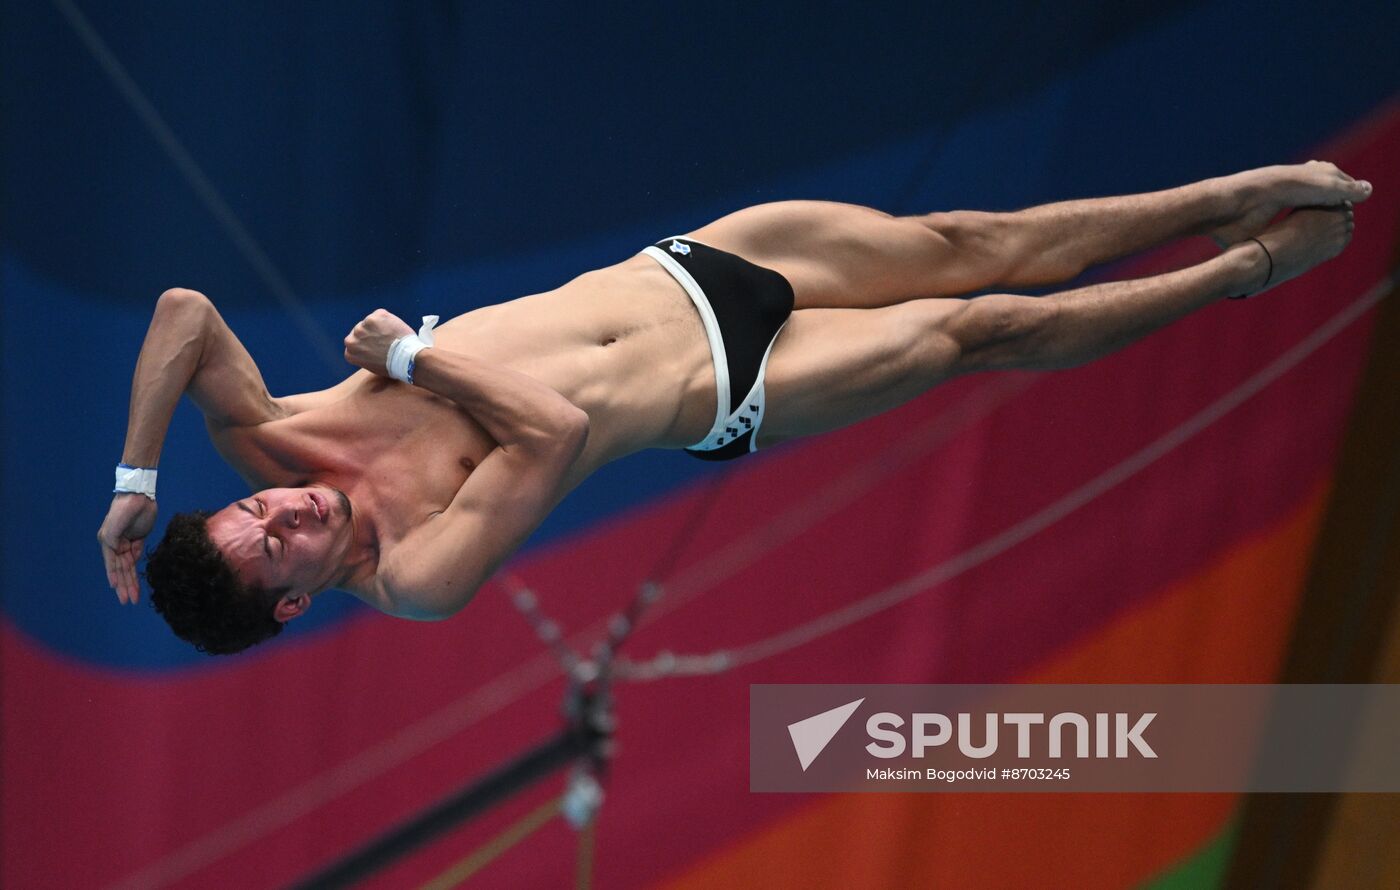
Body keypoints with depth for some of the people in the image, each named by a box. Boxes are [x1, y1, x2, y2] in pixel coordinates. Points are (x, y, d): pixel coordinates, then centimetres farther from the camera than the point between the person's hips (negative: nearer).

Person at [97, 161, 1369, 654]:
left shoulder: (273, 439, -13)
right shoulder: (407, 580, -25)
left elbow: (184, 306, -18)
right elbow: (556, 432, -33)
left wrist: (134, 478, -23)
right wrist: (416, 356, -26)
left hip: (669, 271, 4)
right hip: (724, 397, -4)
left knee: (963, 246, 3)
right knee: (985, 330, -1)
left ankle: (1238, 198, 18)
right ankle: (1242, 272, 20)